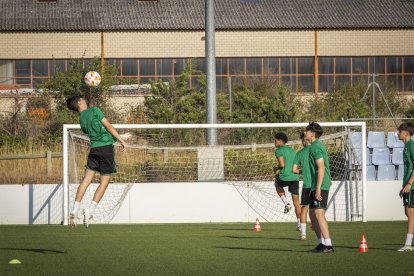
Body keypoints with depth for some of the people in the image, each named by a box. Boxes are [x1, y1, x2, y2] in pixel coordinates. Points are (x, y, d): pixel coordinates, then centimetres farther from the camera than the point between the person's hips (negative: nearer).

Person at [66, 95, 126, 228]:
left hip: (93, 148, 5)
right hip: (106, 147, -5)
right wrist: (121, 140, -3)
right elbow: (108, 126, -7)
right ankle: (90, 210, -7)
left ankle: (75, 210, -5)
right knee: (104, 181, 1)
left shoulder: (81, 120, 15)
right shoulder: (94, 110, -2)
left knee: (86, 179, 3)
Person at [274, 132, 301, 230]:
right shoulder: (292, 150, 19)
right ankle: (299, 223, 9)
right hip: (295, 177, 6)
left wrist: (278, 169, 6)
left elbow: (282, 164, -16)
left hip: (284, 177, -6)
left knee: (277, 184, 31)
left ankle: (286, 203, 13)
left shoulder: (279, 150, -4)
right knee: (296, 202, 11)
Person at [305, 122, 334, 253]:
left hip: (320, 186, -10)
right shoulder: (316, 146, 19)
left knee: (319, 213, -12)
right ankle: (321, 243, 16)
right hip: (315, 186, 10)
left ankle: (328, 245, -13)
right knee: (312, 214, 13)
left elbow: (321, 168, -20)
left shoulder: (316, 147, -12)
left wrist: (318, 188, -23)